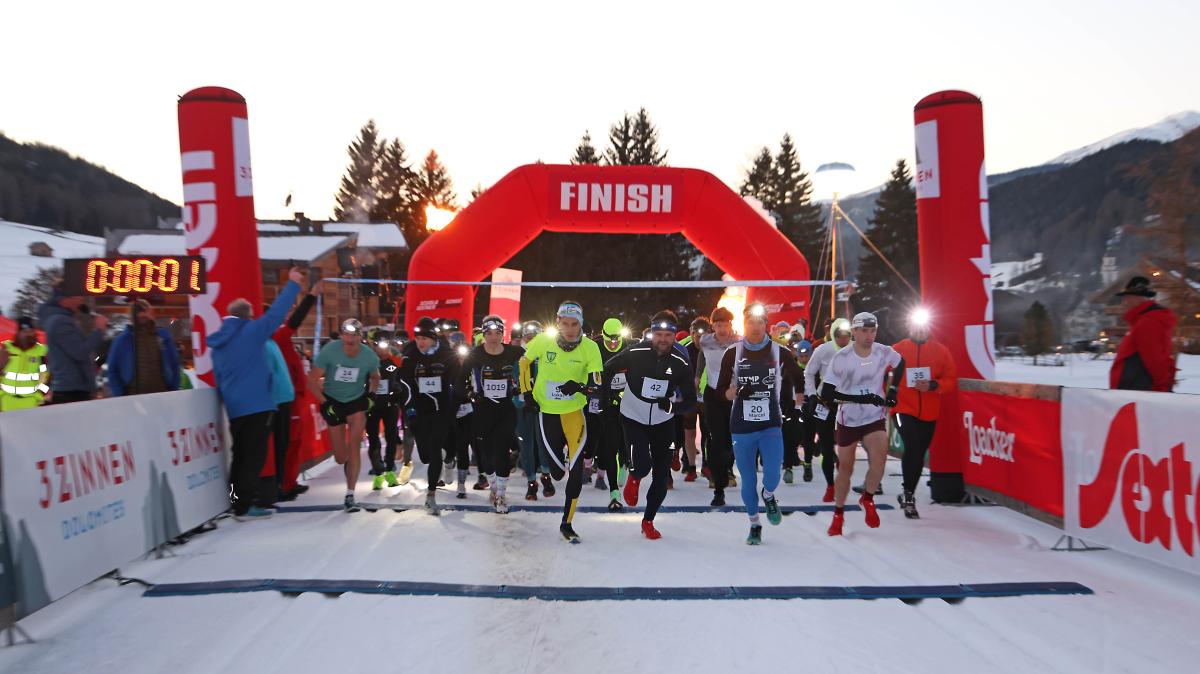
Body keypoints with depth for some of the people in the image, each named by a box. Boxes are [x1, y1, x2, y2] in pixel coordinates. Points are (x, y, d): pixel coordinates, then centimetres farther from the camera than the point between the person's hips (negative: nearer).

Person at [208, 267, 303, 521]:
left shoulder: (218, 343, 14)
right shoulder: (251, 331, -7)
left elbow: (218, 379, 19)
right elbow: (276, 312, -7)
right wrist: (293, 284, 3)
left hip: (234, 408, 8)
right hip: (256, 405, -8)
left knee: (240, 456, 17)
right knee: (253, 457, -4)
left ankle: (237, 503, 24)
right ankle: (245, 507, -3)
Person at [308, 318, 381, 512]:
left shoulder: (369, 356, -14)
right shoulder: (329, 350, -20)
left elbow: (374, 378, 9)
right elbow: (312, 379, -13)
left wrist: (371, 396, -3)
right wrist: (324, 402, -17)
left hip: (357, 402, 0)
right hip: (333, 401, 0)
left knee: (354, 448, -12)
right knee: (340, 457, 5)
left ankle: (350, 495, -6)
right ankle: (349, 467, 42)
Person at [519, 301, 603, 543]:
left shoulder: (590, 348, -12)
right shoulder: (543, 341, -11)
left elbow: (597, 385, -11)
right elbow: (525, 362, 8)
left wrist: (579, 386, -31)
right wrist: (527, 391, 4)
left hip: (574, 411, 0)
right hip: (546, 412, 0)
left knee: (576, 469, -8)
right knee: (557, 471, 3)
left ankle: (567, 523, 9)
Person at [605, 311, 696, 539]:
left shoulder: (681, 363, -13)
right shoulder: (635, 353, -19)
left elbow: (690, 400, -7)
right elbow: (606, 370, -3)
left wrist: (672, 406, -26)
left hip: (663, 422, 3)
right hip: (633, 418, -2)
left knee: (662, 475, 5)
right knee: (643, 465, -21)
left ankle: (648, 521, 28)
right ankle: (634, 478, 19)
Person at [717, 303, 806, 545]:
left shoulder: (781, 352, -1)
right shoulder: (732, 353, -1)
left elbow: (798, 380, 15)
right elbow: (721, 389, 2)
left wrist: (798, 405, 14)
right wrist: (735, 392, -17)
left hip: (771, 425, -1)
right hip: (741, 427, 1)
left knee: (772, 476, -15)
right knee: (748, 479, 7)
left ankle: (768, 496, 22)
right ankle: (754, 524, 30)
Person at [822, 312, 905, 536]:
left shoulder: (884, 353, -9)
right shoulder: (841, 358, -18)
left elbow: (900, 364, 16)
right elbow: (826, 393, -22)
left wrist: (892, 390, 4)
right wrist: (861, 398, -28)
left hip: (875, 419, 1)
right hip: (848, 421, -1)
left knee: (878, 462, -21)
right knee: (845, 469, 9)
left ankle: (867, 499, 10)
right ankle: (838, 514, 30)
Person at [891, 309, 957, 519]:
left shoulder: (941, 351, 3)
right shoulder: (896, 350, -1)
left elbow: (952, 382, 1)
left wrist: (933, 385, -16)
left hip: (929, 414, 3)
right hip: (903, 409, -3)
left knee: (919, 454, 13)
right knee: (913, 448, -21)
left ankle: (908, 495, 32)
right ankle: (909, 495, -7)